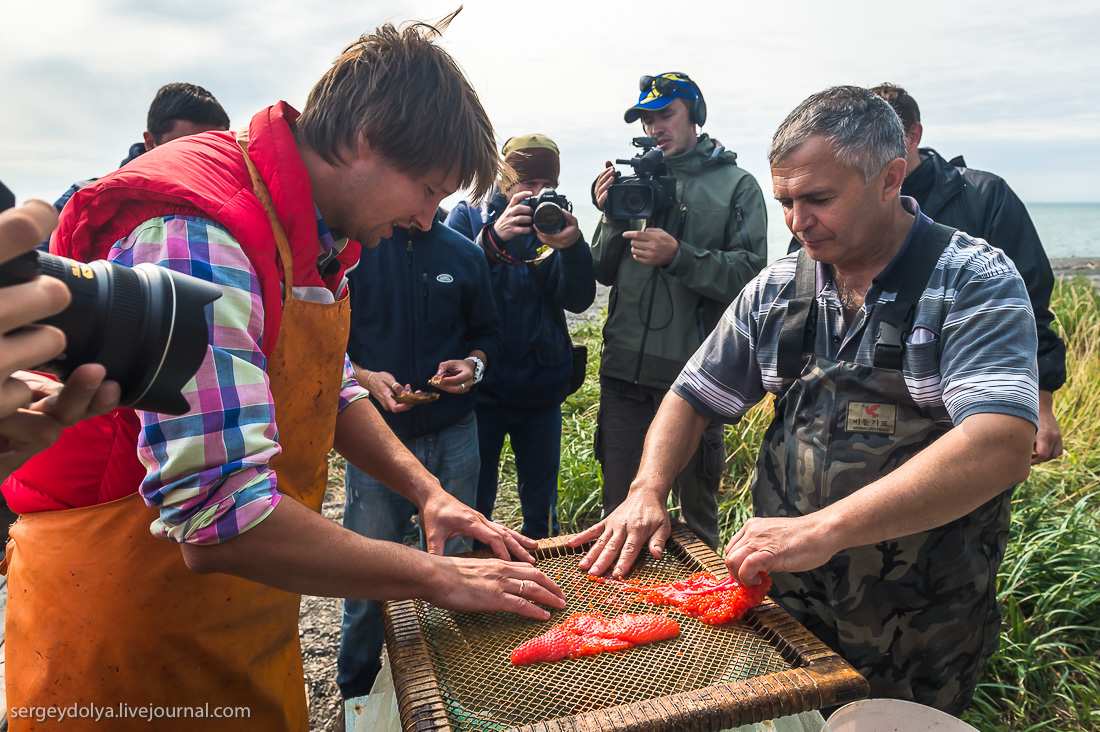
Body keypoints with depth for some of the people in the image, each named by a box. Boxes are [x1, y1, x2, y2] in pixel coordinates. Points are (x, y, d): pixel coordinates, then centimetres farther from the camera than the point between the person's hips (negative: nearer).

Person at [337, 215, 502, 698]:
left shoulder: (465, 255, 8)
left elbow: (487, 332, 16)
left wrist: (475, 363, -5)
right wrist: (363, 376, -17)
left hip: (453, 435, 3)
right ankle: (357, 692, 32)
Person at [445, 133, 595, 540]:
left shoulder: (555, 224, 7)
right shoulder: (469, 217, 3)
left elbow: (579, 300, -5)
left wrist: (572, 246, -23)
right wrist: (493, 237, -25)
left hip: (542, 384, 2)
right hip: (482, 382, -2)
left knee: (541, 498, 14)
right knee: (473, 499, 4)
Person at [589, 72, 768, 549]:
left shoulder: (737, 185, 3)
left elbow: (750, 273, -9)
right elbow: (605, 273, 10)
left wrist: (677, 255, -19)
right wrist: (613, 216, -5)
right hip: (625, 371, 2)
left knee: (697, 506, 15)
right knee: (620, 508, 11)